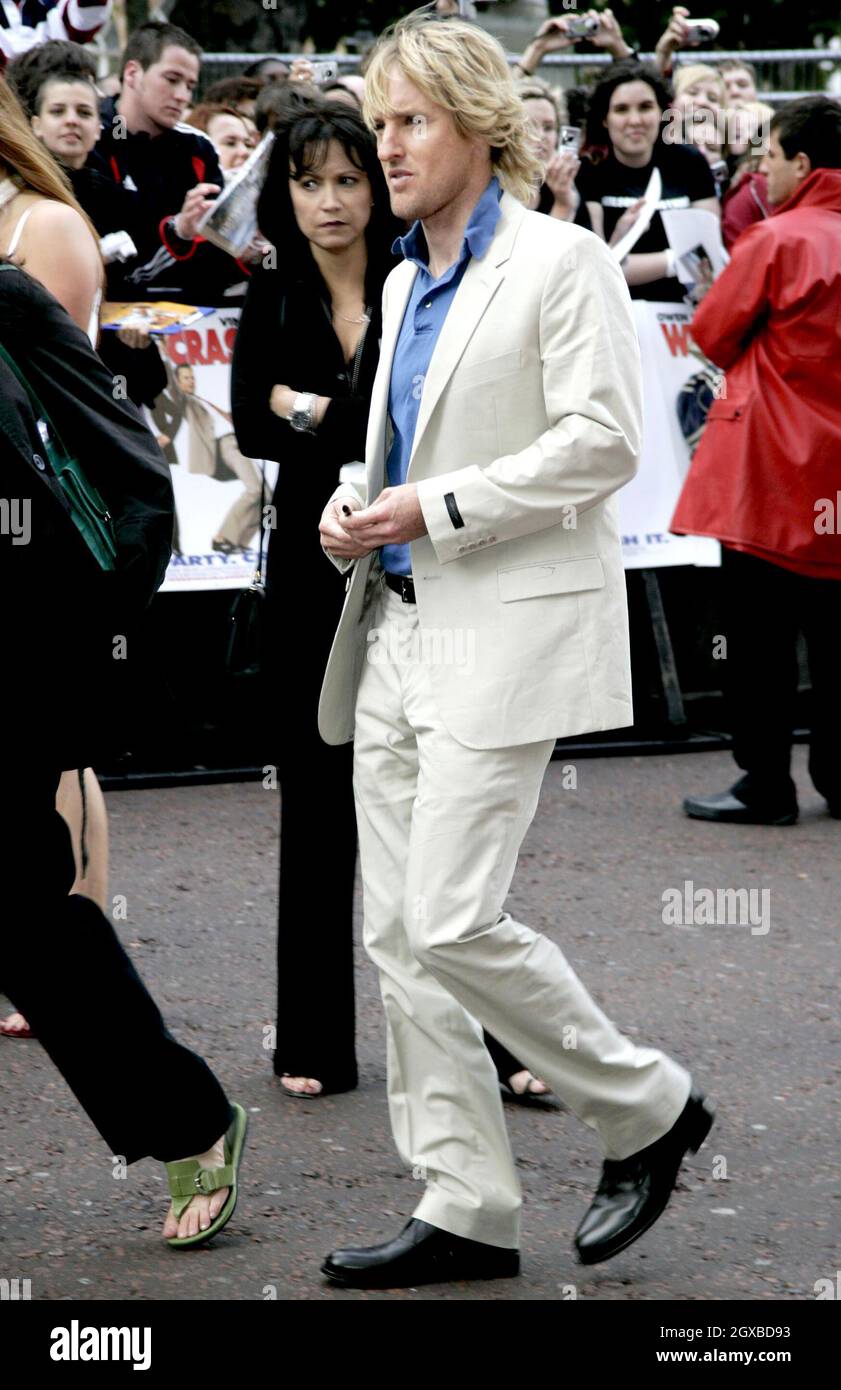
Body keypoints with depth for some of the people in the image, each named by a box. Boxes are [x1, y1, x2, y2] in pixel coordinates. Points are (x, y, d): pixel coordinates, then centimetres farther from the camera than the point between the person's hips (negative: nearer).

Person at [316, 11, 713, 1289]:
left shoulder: (563, 263, -7)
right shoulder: (407, 282, 17)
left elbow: (602, 442, -15)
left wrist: (433, 511, -17)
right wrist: (356, 515, 6)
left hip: (507, 630, -8)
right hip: (399, 627, 9)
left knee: (452, 922, -13)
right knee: (399, 934, 5)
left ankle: (648, 1110, 7)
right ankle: (466, 1212, 11)